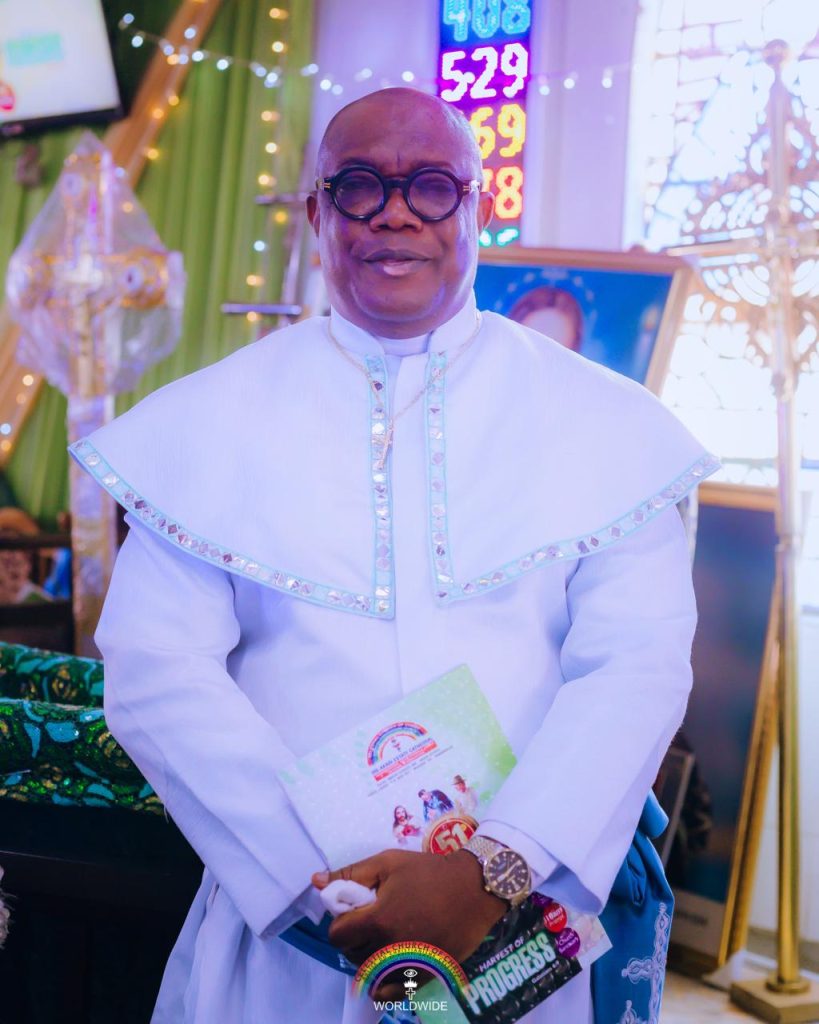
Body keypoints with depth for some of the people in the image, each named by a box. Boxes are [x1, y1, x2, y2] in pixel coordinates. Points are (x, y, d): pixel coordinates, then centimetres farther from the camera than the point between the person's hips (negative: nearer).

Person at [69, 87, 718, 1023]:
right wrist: (315, 876, -18)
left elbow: (640, 663, -7)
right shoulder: (206, 420, -1)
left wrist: (497, 866, -20)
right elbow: (154, 667, -8)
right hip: (282, 928, 0)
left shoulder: (606, 423, 0)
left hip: (523, 921, 1)